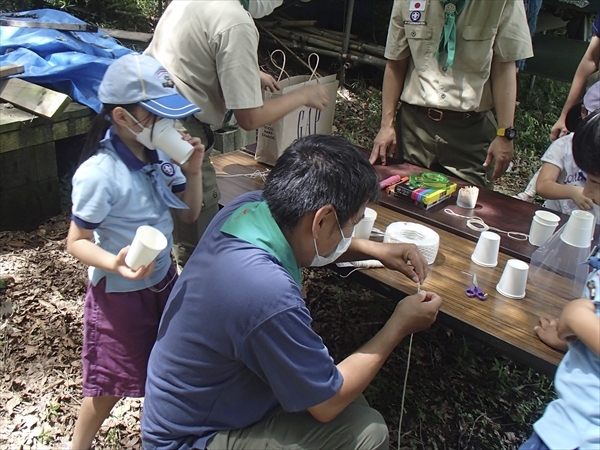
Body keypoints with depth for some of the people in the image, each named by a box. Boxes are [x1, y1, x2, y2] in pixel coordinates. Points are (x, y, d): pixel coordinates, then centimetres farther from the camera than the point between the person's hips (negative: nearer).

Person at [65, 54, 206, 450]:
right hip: (120, 291, -6)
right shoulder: (99, 174, -26)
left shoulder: (160, 157, -8)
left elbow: (190, 214, 3)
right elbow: (77, 241, -19)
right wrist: (114, 264, -37)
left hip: (164, 279, 6)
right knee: (111, 383, 10)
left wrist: (193, 172, -13)